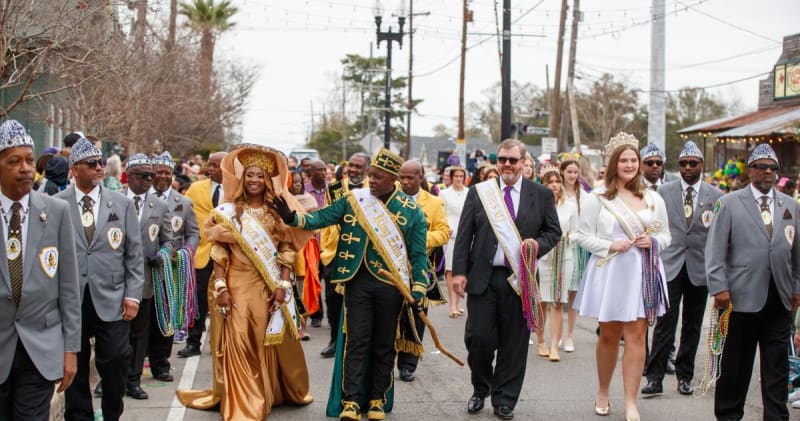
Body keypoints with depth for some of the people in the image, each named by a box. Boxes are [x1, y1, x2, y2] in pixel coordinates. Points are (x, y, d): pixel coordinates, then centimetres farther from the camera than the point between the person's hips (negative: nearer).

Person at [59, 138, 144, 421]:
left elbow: (134, 253, 6)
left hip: (111, 299, 1)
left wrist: (133, 294, 0)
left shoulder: (122, 204, 6)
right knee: (74, 364, 6)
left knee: (115, 362, 0)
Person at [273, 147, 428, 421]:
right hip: (358, 280, 0)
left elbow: (418, 254, 1)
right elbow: (321, 218, -5)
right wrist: (291, 217, -23)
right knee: (357, 341, -1)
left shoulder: (411, 211, 0)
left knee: (384, 345, 8)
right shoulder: (353, 200, 2)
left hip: (391, 285, 0)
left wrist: (418, 290, -5)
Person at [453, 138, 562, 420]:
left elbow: (554, 231, 11)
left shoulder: (541, 194, 6)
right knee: (478, 337, -1)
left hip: (519, 278, 0)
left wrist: (538, 245, -10)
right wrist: (459, 271, -4)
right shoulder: (479, 192, 6)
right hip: (482, 277, 0)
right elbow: (464, 235, 4)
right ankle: (480, 390, 23)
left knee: (514, 343, 5)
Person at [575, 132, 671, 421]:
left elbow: (665, 235, 12)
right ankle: (603, 393, 30)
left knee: (636, 335, -2)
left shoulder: (653, 199, 6)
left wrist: (653, 241, -9)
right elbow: (583, 236, -2)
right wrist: (610, 246, -16)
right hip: (609, 273, -1)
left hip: (642, 274, 1)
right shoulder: (596, 198, -2)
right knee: (608, 335, 11)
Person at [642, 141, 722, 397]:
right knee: (665, 323, -8)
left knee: (692, 326, 9)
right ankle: (655, 377, -7)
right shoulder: (664, 191, 4)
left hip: (700, 268, 1)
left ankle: (685, 377, 19)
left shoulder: (715, 196, 4)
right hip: (670, 266, -1)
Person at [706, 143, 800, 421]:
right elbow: (715, 250, -3)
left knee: (777, 364, 6)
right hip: (743, 296, -3)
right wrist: (719, 288, -10)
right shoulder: (729, 203, 1)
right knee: (736, 362, 6)